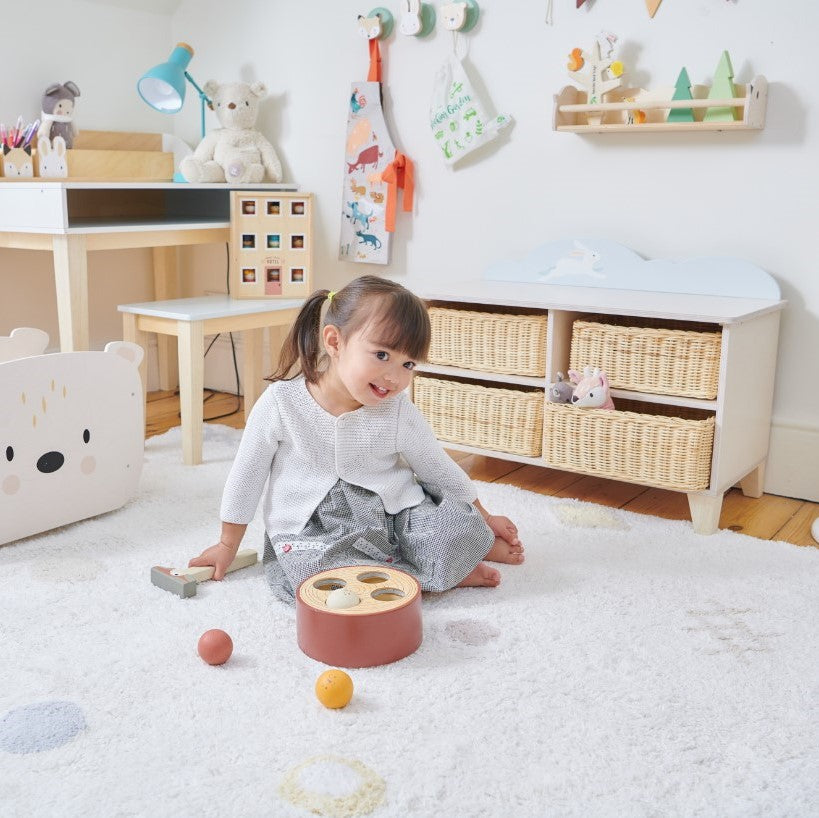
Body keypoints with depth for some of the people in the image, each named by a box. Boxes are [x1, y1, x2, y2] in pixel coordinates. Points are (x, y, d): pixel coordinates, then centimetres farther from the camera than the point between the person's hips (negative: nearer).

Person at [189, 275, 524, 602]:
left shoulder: (400, 413, -7)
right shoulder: (280, 403, -13)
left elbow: (440, 470, 9)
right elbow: (246, 475, 0)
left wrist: (482, 518, 15)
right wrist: (228, 544, 9)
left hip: (392, 516, 1)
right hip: (313, 532, 0)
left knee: (460, 525, -27)